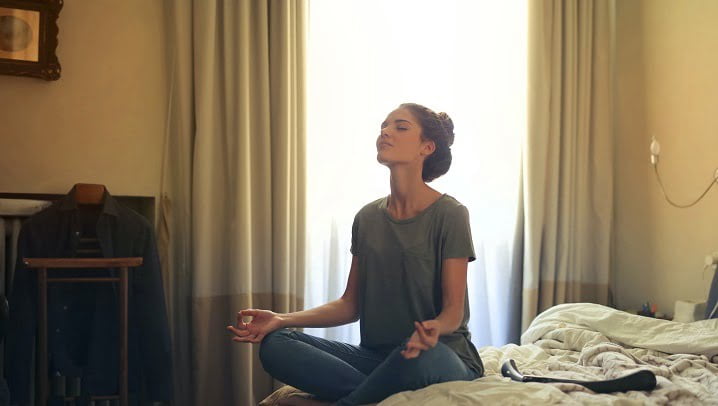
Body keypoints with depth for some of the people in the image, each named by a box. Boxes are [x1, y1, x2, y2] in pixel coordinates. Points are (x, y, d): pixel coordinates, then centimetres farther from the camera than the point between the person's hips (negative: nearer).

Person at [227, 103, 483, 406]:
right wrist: (283, 320, -6)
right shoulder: (367, 218, 9)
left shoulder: (449, 215, -7)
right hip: (376, 355, 4)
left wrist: (434, 328, -35)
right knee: (274, 345, -16)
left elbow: (454, 309, -10)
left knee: (422, 354, -41)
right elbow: (351, 304, 8)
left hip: (442, 356, -4)